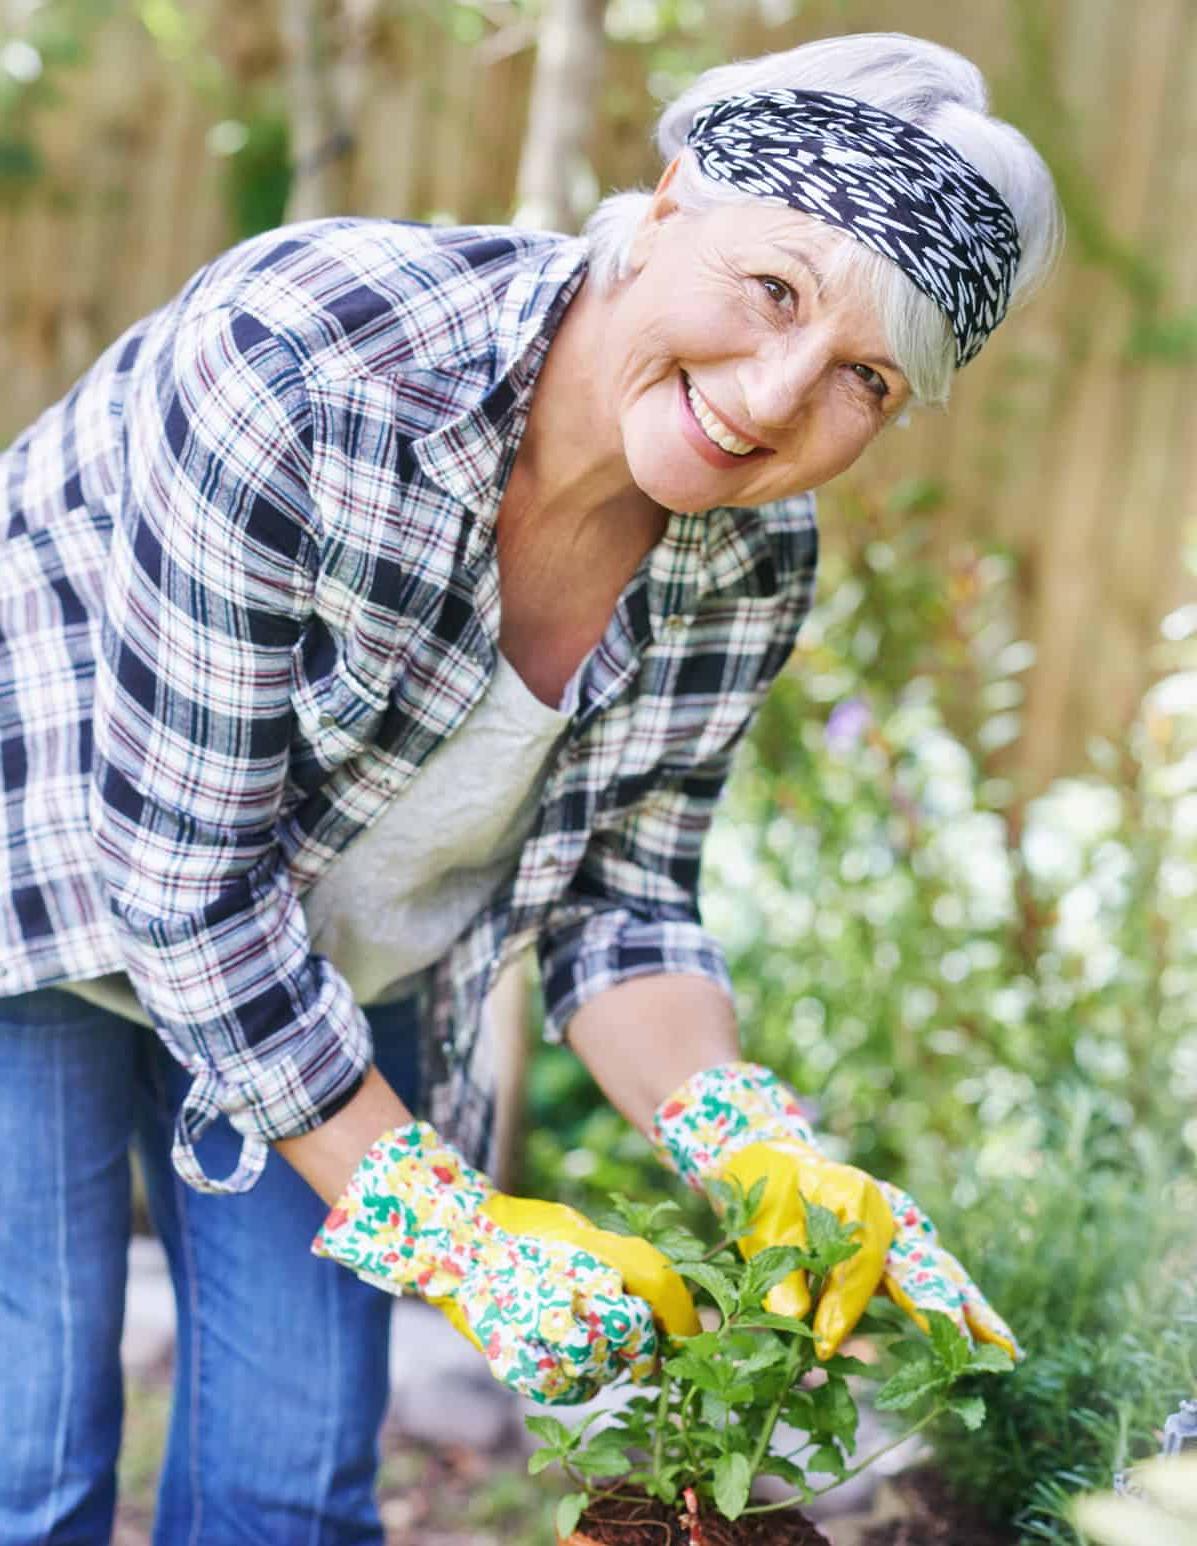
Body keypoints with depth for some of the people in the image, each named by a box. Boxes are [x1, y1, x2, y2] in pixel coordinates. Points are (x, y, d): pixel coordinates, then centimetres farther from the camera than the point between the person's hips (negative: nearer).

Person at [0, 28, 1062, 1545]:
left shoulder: (752, 564, -16)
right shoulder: (299, 356, -35)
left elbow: (617, 898, -5)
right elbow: (184, 876, -29)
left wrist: (744, 1143, -23)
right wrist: (436, 1218, -26)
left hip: (348, 969, 5)